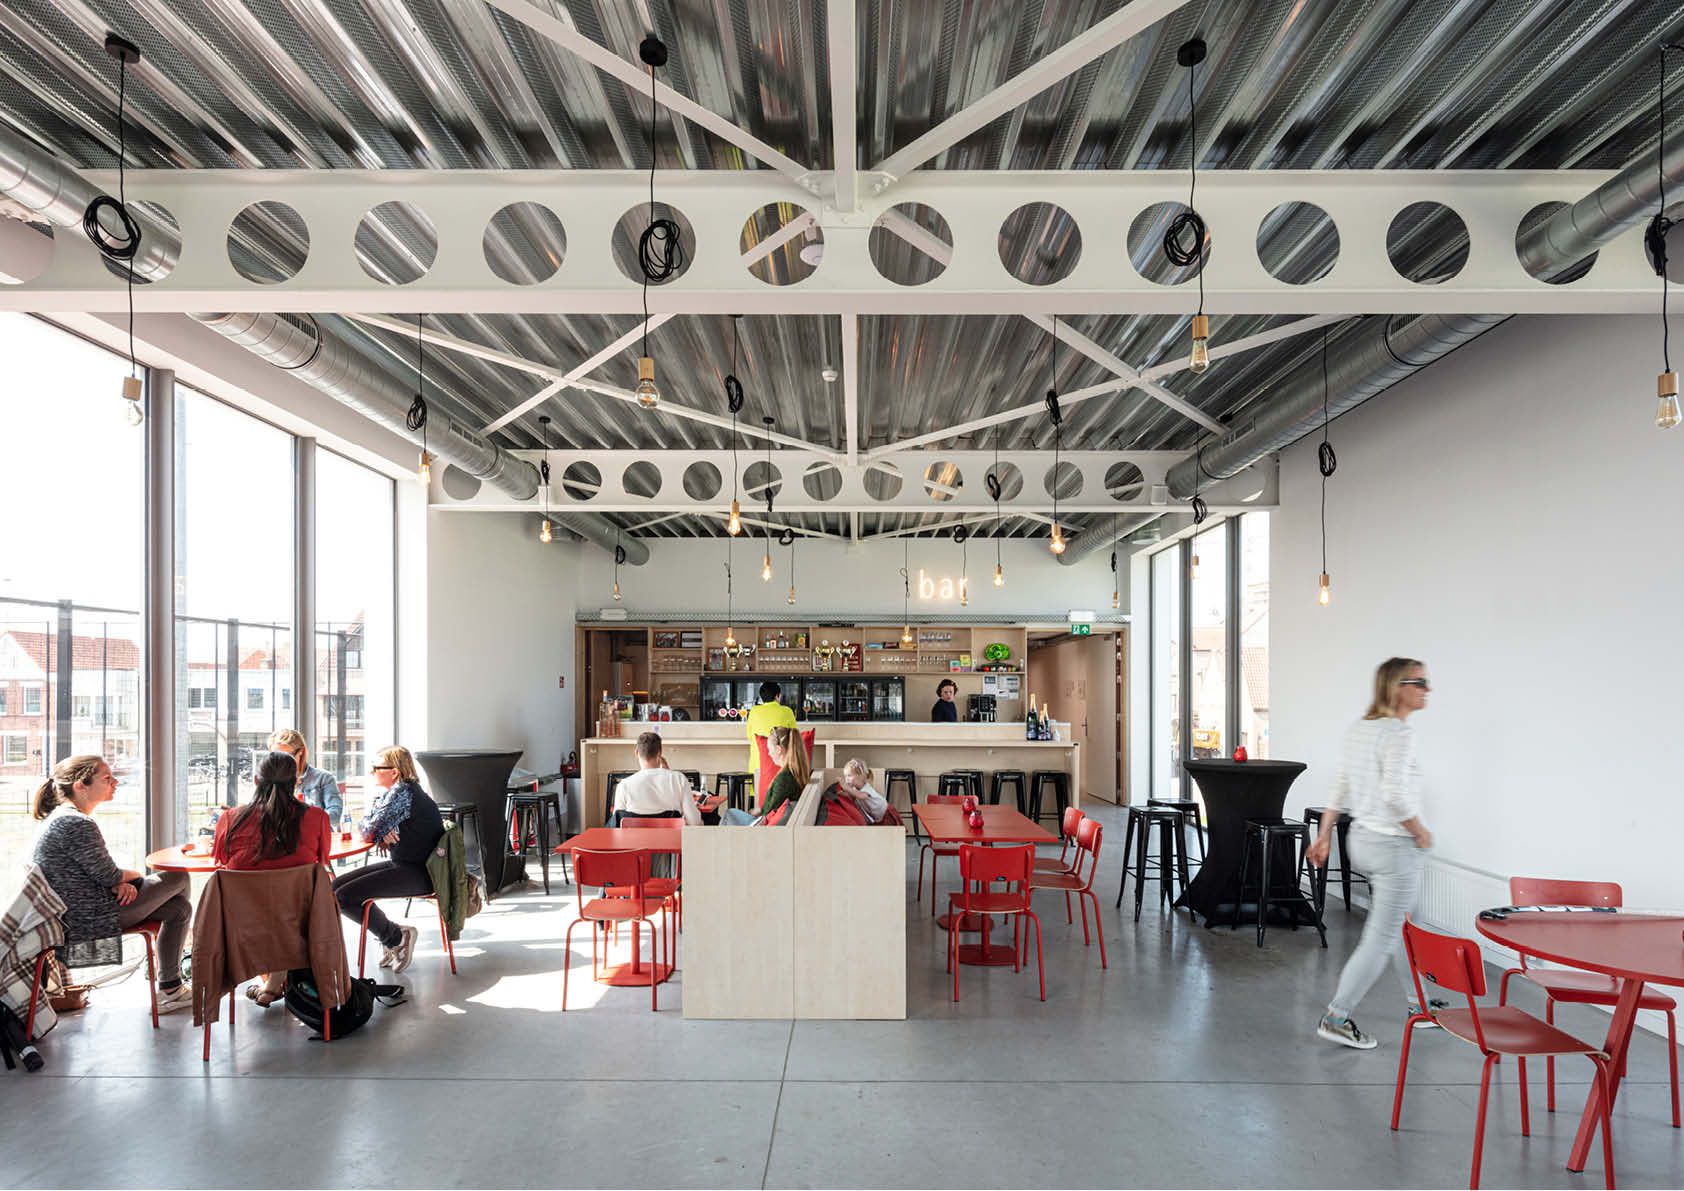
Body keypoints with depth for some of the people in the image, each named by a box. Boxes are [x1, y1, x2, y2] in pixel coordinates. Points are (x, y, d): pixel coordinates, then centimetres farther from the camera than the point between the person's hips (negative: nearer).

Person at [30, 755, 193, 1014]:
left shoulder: (63, 817, 10)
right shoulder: (77, 825, -24)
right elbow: (108, 875, -18)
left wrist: (122, 883, -4)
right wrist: (135, 876, 4)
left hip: (76, 913, 10)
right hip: (91, 920, -10)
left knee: (179, 906, 14)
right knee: (179, 878, 3)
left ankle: (170, 989, 17)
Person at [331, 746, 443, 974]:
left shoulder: (402, 792, -17)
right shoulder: (401, 791, 13)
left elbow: (367, 831, -15)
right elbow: (369, 831, 11)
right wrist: (383, 833, -11)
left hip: (417, 873, -11)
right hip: (403, 864, 11)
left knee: (343, 897, -16)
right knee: (335, 887, 9)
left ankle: (397, 937, 1)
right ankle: (392, 938, 12)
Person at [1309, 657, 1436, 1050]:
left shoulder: (1360, 728, 8)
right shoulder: (1400, 732, -19)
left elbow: (1340, 787, 11)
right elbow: (1395, 793, -28)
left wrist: (1325, 834, 15)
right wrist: (1421, 832, -13)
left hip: (1363, 840, 9)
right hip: (1395, 848, -9)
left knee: (1402, 927, 23)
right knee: (1381, 938, -1)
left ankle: (1418, 1004, 38)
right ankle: (1336, 1019, 3)